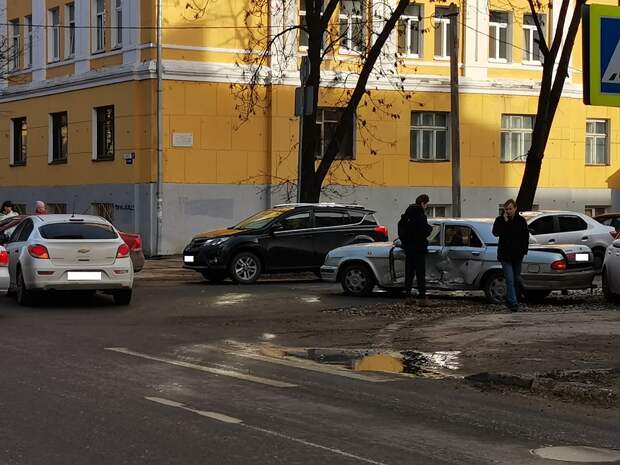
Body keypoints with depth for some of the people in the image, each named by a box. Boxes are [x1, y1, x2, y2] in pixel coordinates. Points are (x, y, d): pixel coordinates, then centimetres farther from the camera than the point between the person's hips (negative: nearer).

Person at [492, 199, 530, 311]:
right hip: (505, 255, -3)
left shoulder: (521, 220, 3)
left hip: (517, 255, 3)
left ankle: (511, 301, 28)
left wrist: (524, 250, 0)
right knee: (510, 280, -13)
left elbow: (526, 237, 8)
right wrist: (504, 221, -22)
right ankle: (513, 303, -18)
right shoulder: (500, 220, -3)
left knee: (517, 279, 13)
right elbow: (495, 233, -19)